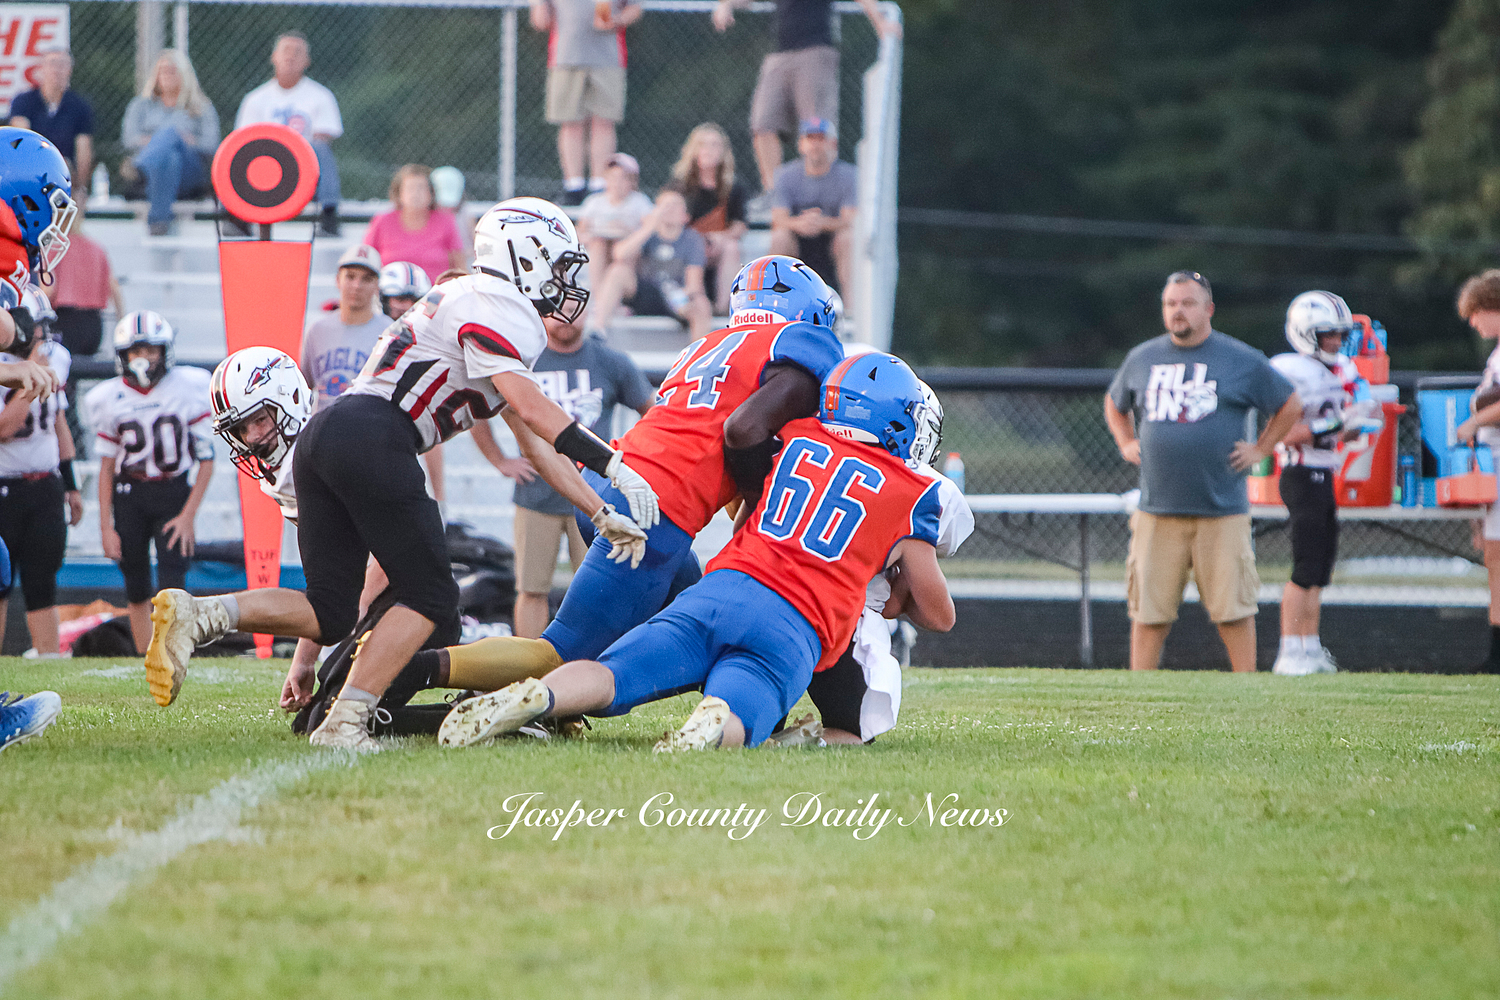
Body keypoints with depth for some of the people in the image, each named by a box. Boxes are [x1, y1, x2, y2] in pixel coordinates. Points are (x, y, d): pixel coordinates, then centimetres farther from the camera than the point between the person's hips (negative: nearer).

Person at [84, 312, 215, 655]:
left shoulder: (188, 389, -5)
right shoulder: (110, 399, 1)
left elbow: (206, 460, -1)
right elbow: (106, 468, 8)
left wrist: (188, 515, -7)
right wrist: (106, 526, 3)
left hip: (174, 492, -2)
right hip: (129, 495, 2)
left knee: (171, 585, -14)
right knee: (137, 589, 4)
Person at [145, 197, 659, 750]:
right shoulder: (500, 308, -1)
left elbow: (537, 444, 30)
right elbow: (530, 407, -15)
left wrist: (602, 514, 26)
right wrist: (612, 465, -14)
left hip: (323, 435, 9)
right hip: (372, 435, -9)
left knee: (328, 613, 8)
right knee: (429, 599, 0)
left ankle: (195, 615, -10)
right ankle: (344, 722, -11)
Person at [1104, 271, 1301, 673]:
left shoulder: (1242, 361, 2)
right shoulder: (1142, 359, 12)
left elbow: (1290, 406, 12)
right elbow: (1115, 405, 31)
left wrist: (1259, 450, 5)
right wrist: (1126, 444, 15)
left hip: (1222, 511, -2)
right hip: (1158, 512, 2)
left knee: (1233, 608, -2)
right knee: (1149, 610, 2)